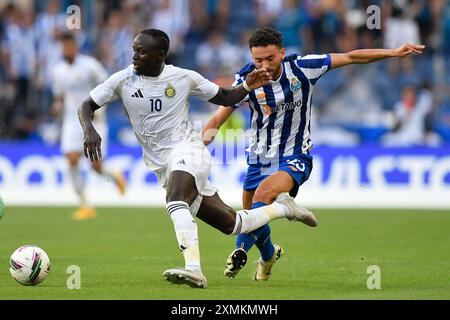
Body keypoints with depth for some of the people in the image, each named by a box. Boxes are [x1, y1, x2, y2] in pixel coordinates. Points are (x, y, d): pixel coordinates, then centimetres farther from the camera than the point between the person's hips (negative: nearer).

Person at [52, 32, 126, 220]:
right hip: (72, 121, 3)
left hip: (94, 121, -3)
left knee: (96, 166, -5)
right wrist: (58, 105, -6)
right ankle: (85, 206, -7)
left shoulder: (89, 65, -8)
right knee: (72, 161, -14)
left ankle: (115, 177, 32)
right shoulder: (59, 70, 5)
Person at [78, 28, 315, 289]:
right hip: (162, 167, 4)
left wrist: (248, 86, -8)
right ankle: (281, 208, 32)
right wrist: (90, 130, -17)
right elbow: (87, 107, 4)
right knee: (231, 224, 7)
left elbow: (225, 98, 12)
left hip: (188, 151, -4)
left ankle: (193, 268, -48)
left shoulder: (184, 77, -1)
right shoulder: (123, 80, 2)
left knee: (175, 200, -37)